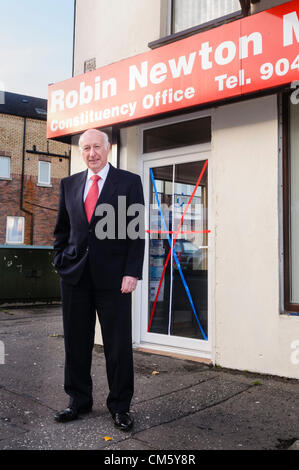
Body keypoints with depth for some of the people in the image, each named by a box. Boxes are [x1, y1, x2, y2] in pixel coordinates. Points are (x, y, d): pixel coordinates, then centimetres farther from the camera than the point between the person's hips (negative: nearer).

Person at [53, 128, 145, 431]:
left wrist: (132, 272, -11)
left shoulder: (129, 182, 1)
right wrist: (61, 261, 8)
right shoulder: (69, 184, 12)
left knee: (118, 344, 3)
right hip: (75, 275, 4)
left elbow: (137, 231, -4)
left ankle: (120, 406, 20)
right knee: (76, 341, 11)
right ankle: (79, 400, 27)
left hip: (114, 276, -3)